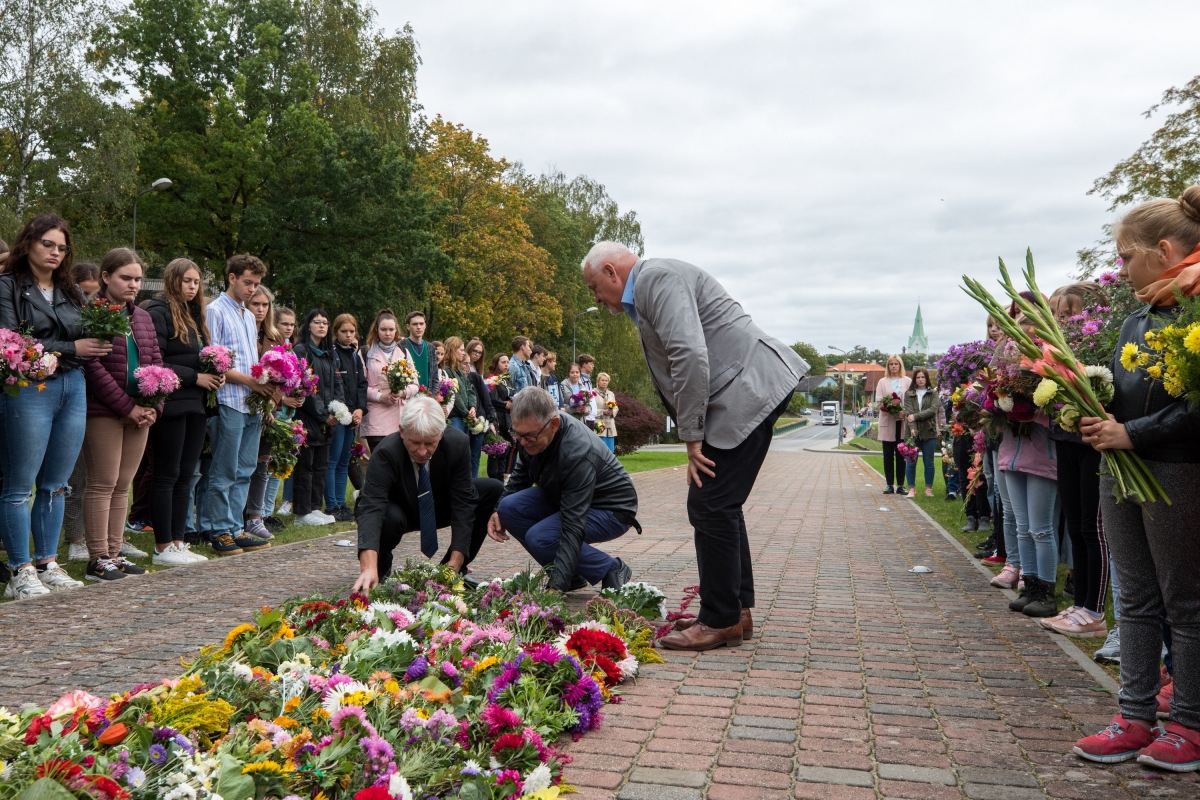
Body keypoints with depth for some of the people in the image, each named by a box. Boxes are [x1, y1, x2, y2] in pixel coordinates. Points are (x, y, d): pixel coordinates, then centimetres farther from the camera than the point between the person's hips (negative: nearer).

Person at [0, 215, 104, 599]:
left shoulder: (71, 291, 17)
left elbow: (88, 342, 15)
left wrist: (95, 344, -7)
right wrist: (70, 348, -12)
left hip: (73, 388, 6)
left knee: (55, 485, 10)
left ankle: (48, 564, 18)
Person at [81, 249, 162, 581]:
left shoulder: (143, 317, 15)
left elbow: (156, 363, 14)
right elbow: (94, 367, -14)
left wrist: (154, 406, 0)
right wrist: (127, 407, -14)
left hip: (140, 413, 7)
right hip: (103, 412, -6)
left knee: (123, 485, 9)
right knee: (103, 483, -3)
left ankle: (114, 553, 16)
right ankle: (97, 558, 4)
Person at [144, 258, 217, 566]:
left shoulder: (194, 315, 18)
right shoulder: (158, 312, -7)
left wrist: (214, 375, 4)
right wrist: (195, 377, -16)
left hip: (196, 405, 8)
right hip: (171, 404, -8)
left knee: (186, 475, 9)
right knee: (167, 474, -2)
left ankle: (179, 542, 16)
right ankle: (163, 547, 5)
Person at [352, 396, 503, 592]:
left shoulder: (458, 443, -25)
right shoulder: (385, 453, -34)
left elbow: (463, 503, -24)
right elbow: (371, 508, -44)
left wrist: (455, 562, -31)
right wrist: (369, 567, -60)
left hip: (440, 508, 4)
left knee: (494, 491, -16)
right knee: (389, 517, -39)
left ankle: (454, 569, -3)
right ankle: (380, 571, -4)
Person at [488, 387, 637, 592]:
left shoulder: (578, 454, -37)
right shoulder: (531, 430, -13)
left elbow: (573, 529, -39)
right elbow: (521, 474, 10)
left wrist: (557, 586, -43)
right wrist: (498, 510, -4)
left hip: (611, 509, -8)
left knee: (539, 538, -29)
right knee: (509, 508, -14)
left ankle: (613, 570, -6)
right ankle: (571, 574, 2)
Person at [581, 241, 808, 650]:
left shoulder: (657, 277, -10)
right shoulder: (647, 289, 23)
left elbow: (690, 355, -22)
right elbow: (679, 360, 21)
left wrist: (692, 437, -18)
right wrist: (693, 434, 11)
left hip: (748, 390, -11)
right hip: (746, 392, 11)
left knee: (710, 506, -8)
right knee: (720, 505, 14)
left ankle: (720, 621, 2)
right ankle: (738, 610, 23)